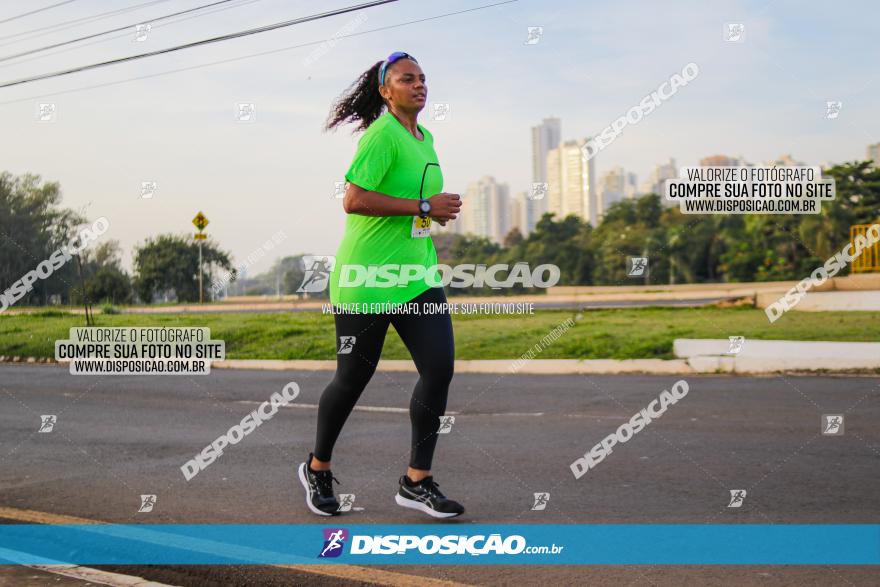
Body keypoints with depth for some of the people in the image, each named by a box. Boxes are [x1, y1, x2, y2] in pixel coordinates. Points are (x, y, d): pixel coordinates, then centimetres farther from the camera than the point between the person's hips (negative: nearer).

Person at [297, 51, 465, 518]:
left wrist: (437, 213, 10)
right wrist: (425, 207, -20)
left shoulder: (424, 137, 15)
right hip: (366, 279, -8)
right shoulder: (382, 134, -13)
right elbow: (353, 200, -23)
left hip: (417, 276, 8)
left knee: (439, 367, -5)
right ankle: (317, 468, 27)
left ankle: (416, 482, 4)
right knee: (353, 378, 4)